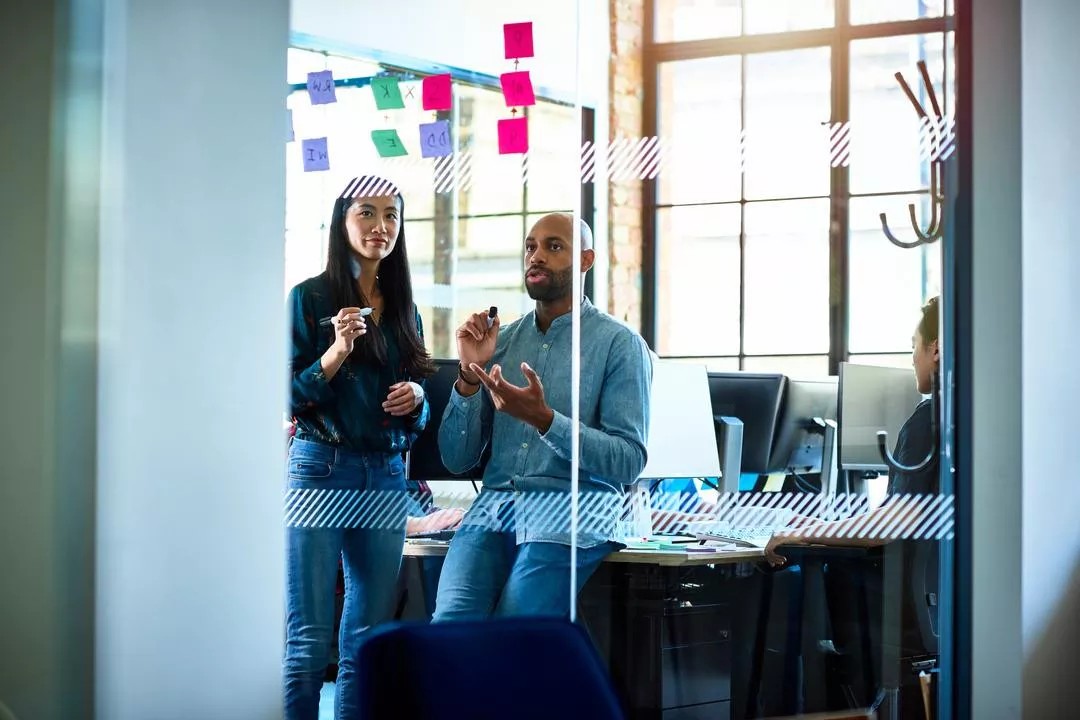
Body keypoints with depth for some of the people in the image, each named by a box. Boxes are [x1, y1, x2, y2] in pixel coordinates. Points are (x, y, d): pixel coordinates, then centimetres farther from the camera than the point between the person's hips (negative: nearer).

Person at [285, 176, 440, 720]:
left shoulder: (403, 309, 14)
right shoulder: (309, 298, -1)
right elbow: (289, 399, -5)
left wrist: (415, 398, -2)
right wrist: (338, 351, -18)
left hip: (386, 480, 5)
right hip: (320, 471, -5)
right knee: (308, 643, -6)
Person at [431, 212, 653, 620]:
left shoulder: (620, 344, 2)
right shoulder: (500, 340, 15)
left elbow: (629, 460, -8)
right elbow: (456, 460, 12)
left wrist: (543, 419, -19)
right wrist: (469, 376, -3)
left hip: (571, 512, -4)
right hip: (494, 506, 4)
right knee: (449, 626, -24)